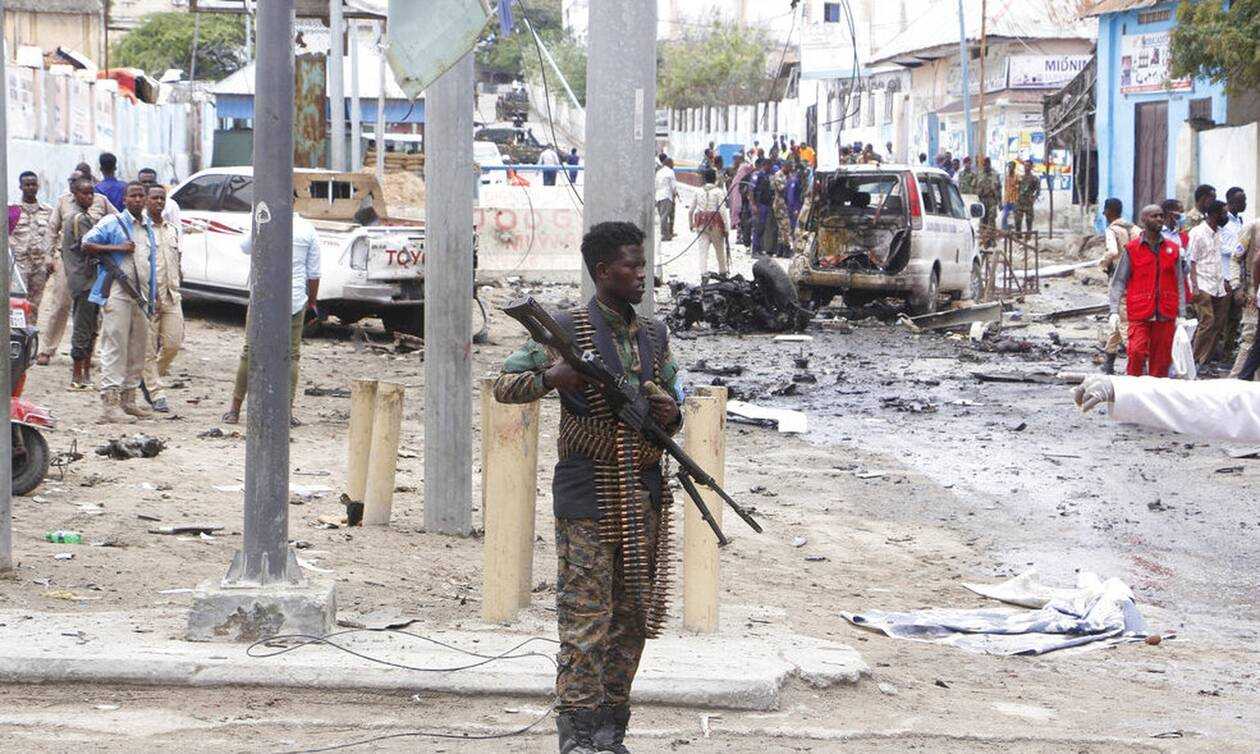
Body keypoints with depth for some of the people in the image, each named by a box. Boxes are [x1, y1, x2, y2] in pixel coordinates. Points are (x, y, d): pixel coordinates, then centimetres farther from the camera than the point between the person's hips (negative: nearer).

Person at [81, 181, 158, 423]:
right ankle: (110, 404, -16)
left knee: (137, 349, 10)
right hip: (117, 292, -7)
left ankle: (128, 400, 20)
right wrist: (117, 248, -14)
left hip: (140, 294, 7)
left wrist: (151, 296, 19)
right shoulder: (113, 222, -1)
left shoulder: (148, 227, 19)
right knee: (115, 347, -12)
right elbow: (87, 244, -4)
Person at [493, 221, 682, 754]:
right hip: (588, 496, -6)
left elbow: (671, 400, 22)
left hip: (645, 495, 6)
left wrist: (671, 415, -2)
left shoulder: (655, 335, 13)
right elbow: (504, 386, -4)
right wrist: (549, 378, -24)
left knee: (632, 618, 8)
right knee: (585, 618, -7)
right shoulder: (568, 330, -4)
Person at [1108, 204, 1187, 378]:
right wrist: (1115, 311, -6)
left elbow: (1179, 283, 13)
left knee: (1161, 359, 2)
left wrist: (1181, 314, 8)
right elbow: (1119, 281, 4)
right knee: (1137, 352, -16)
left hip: (1166, 316, 3)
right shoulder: (1132, 249, 3)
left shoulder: (1172, 249, 10)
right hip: (1139, 314, -3)